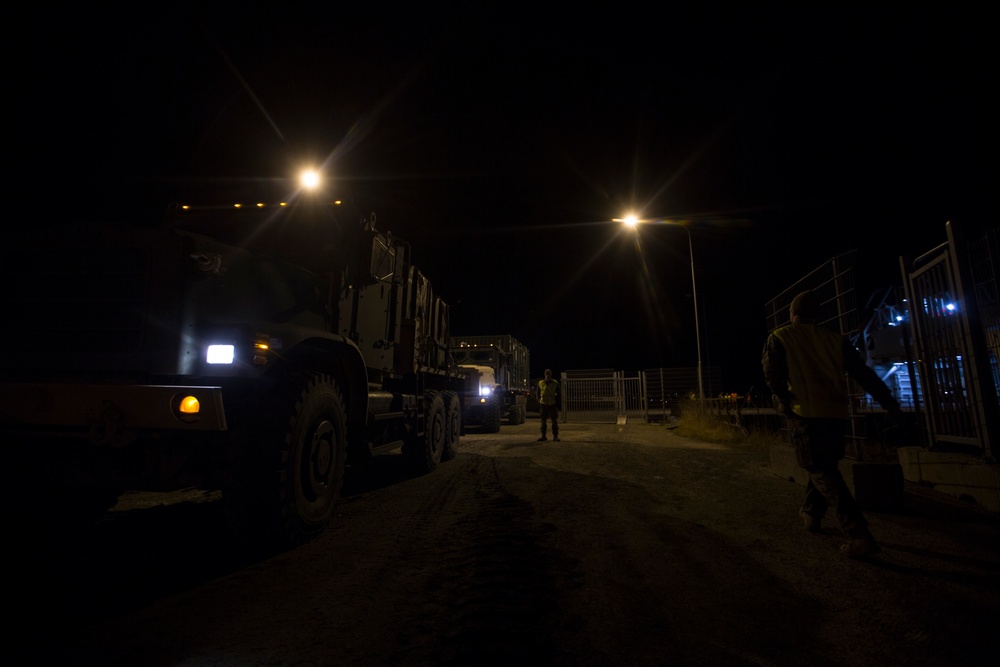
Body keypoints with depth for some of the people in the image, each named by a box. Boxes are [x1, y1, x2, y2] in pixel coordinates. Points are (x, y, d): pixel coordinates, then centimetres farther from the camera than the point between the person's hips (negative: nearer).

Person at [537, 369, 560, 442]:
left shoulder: (555, 383, 3)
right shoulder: (540, 383, 4)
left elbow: (558, 394, 8)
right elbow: (538, 394, 10)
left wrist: (557, 403, 0)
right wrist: (538, 403, 1)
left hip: (552, 404, -1)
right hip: (543, 404, 1)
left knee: (554, 421, 0)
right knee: (543, 421, 6)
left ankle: (555, 436, 6)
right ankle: (543, 436, 14)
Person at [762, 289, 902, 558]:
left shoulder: (779, 337, 3)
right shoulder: (834, 338, 13)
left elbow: (773, 373, -9)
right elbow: (863, 372, 8)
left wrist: (783, 400, 1)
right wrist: (889, 402, 9)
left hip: (806, 413, -5)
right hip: (837, 413, 5)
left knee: (823, 473, -1)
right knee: (825, 466, 22)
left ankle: (859, 536, -10)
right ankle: (811, 513, 35)